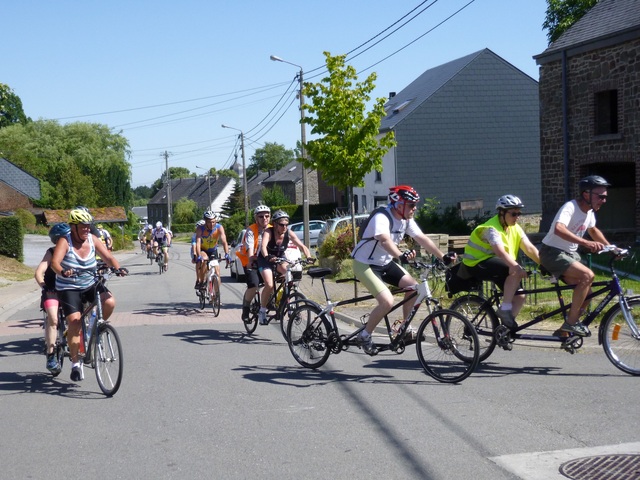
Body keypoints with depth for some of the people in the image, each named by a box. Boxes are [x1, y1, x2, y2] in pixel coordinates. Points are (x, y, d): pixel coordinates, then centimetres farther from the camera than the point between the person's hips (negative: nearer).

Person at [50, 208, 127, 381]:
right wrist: (62, 272, -51)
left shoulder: (92, 239, -4)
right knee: (74, 321, -18)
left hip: (90, 285, 4)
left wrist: (118, 268, -31)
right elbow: (54, 262, -29)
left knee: (109, 302, -23)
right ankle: (75, 363, -3)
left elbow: (108, 257, -10)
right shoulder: (65, 241, -16)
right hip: (68, 288, -3)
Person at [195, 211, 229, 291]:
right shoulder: (200, 229, -25)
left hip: (213, 251, 2)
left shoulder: (219, 228, -22)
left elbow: (224, 242, -32)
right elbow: (198, 243, -36)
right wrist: (199, 256, -51)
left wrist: (227, 254, -47)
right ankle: (201, 281, -22)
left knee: (217, 273, -8)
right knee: (204, 259, -36)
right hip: (202, 251, -2)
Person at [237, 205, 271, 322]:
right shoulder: (251, 230, -15)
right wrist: (250, 260, -46)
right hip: (250, 261, -4)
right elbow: (250, 248, -28)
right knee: (253, 286, -22)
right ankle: (245, 310, -3)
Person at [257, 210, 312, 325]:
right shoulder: (268, 232, -25)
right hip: (265, 259, -3)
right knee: (269, 285, -23)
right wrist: (267, 257, -61)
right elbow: (263, 246, -42)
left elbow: (302, 246, -22)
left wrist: (308, 257, -41)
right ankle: (262, 311, -4)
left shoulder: (289, 234, -16)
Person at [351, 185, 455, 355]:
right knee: (387, 301, -23)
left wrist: (443, 256, -15)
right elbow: (385, 240, -46)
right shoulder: (381, 218, -28)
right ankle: (364, 336, -4)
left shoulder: (406, 220, -2)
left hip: (385, 263, 8)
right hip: (365, 264, -8)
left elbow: (422, 239, -5)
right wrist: (401, 256, -63)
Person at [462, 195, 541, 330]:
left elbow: (529, 248, -6)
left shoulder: (515, 228, 3)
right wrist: (516, 267, -52)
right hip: (477, 264, -8)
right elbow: (500, 252, -38)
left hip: (494, 265, 8)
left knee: (520, 296, -6)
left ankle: (506, 325, 7)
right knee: (516, 272, -30)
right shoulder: (491, 228, -22)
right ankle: (505, 309, -22)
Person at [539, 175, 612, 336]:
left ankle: (567, 330, 17)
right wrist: (585, 243, -51)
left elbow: (593, 230, 26)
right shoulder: (570, 207, -23)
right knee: (588, 275, -27)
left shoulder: (589, 211, 4)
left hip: (570, 254, 9)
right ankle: (571, 323, -20)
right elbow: (558, 229, -43)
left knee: (586, 293, 1)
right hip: (552, 253, -9)